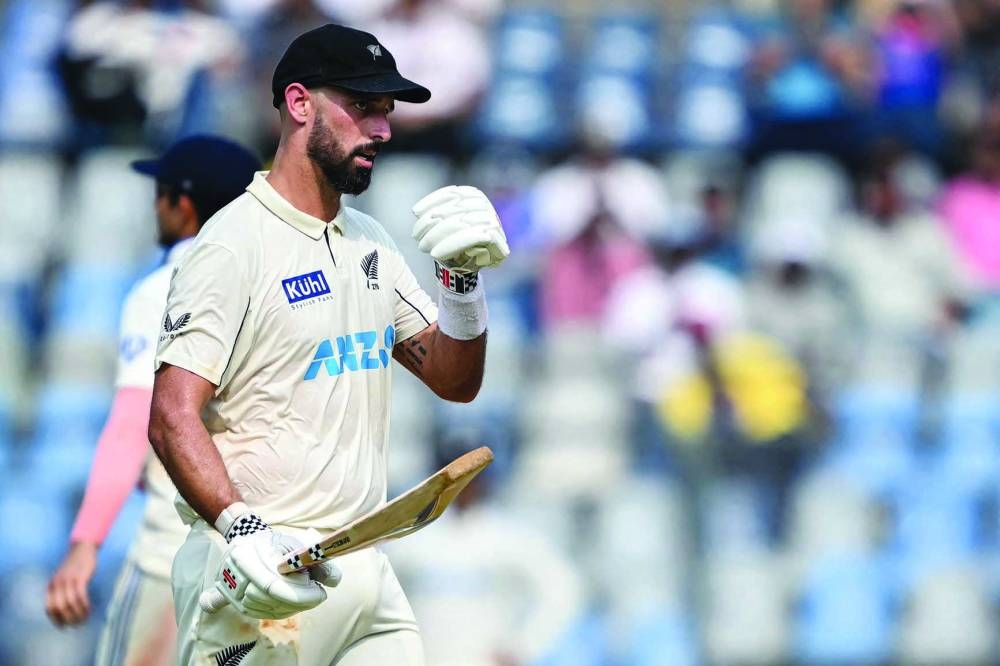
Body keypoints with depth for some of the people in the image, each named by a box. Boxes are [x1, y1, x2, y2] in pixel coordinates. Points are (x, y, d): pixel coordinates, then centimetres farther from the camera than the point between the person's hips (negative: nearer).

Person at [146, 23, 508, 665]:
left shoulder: (371, 242, 15)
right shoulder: (234, 244, -10)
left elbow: (456, 381, 15)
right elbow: (174, 418, -18)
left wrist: (463, 276, -2)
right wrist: (242, 529, -32)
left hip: (366, 571, 7)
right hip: (260, 579, -7)